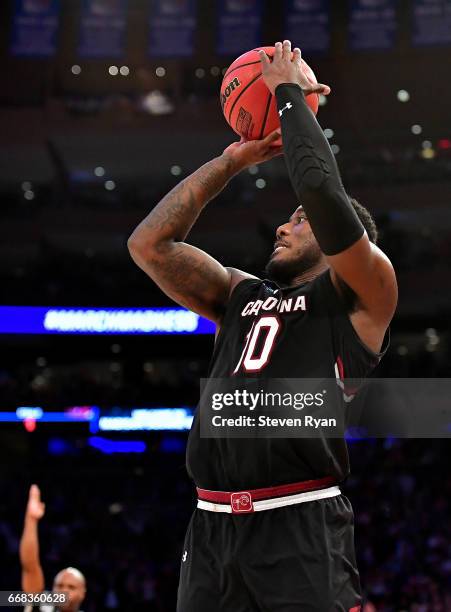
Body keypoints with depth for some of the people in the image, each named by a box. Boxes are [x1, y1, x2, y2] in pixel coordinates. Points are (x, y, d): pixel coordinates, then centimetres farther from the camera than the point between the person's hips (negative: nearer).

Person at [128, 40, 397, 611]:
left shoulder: (360, 296, 4)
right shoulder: (241, 295, 22)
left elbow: (323, 194, -13)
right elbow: (148, 244, 15)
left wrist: (292, 94, 0)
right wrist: (231, 161, 17)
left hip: (301, 528, -6)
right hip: (210, 527, 6)